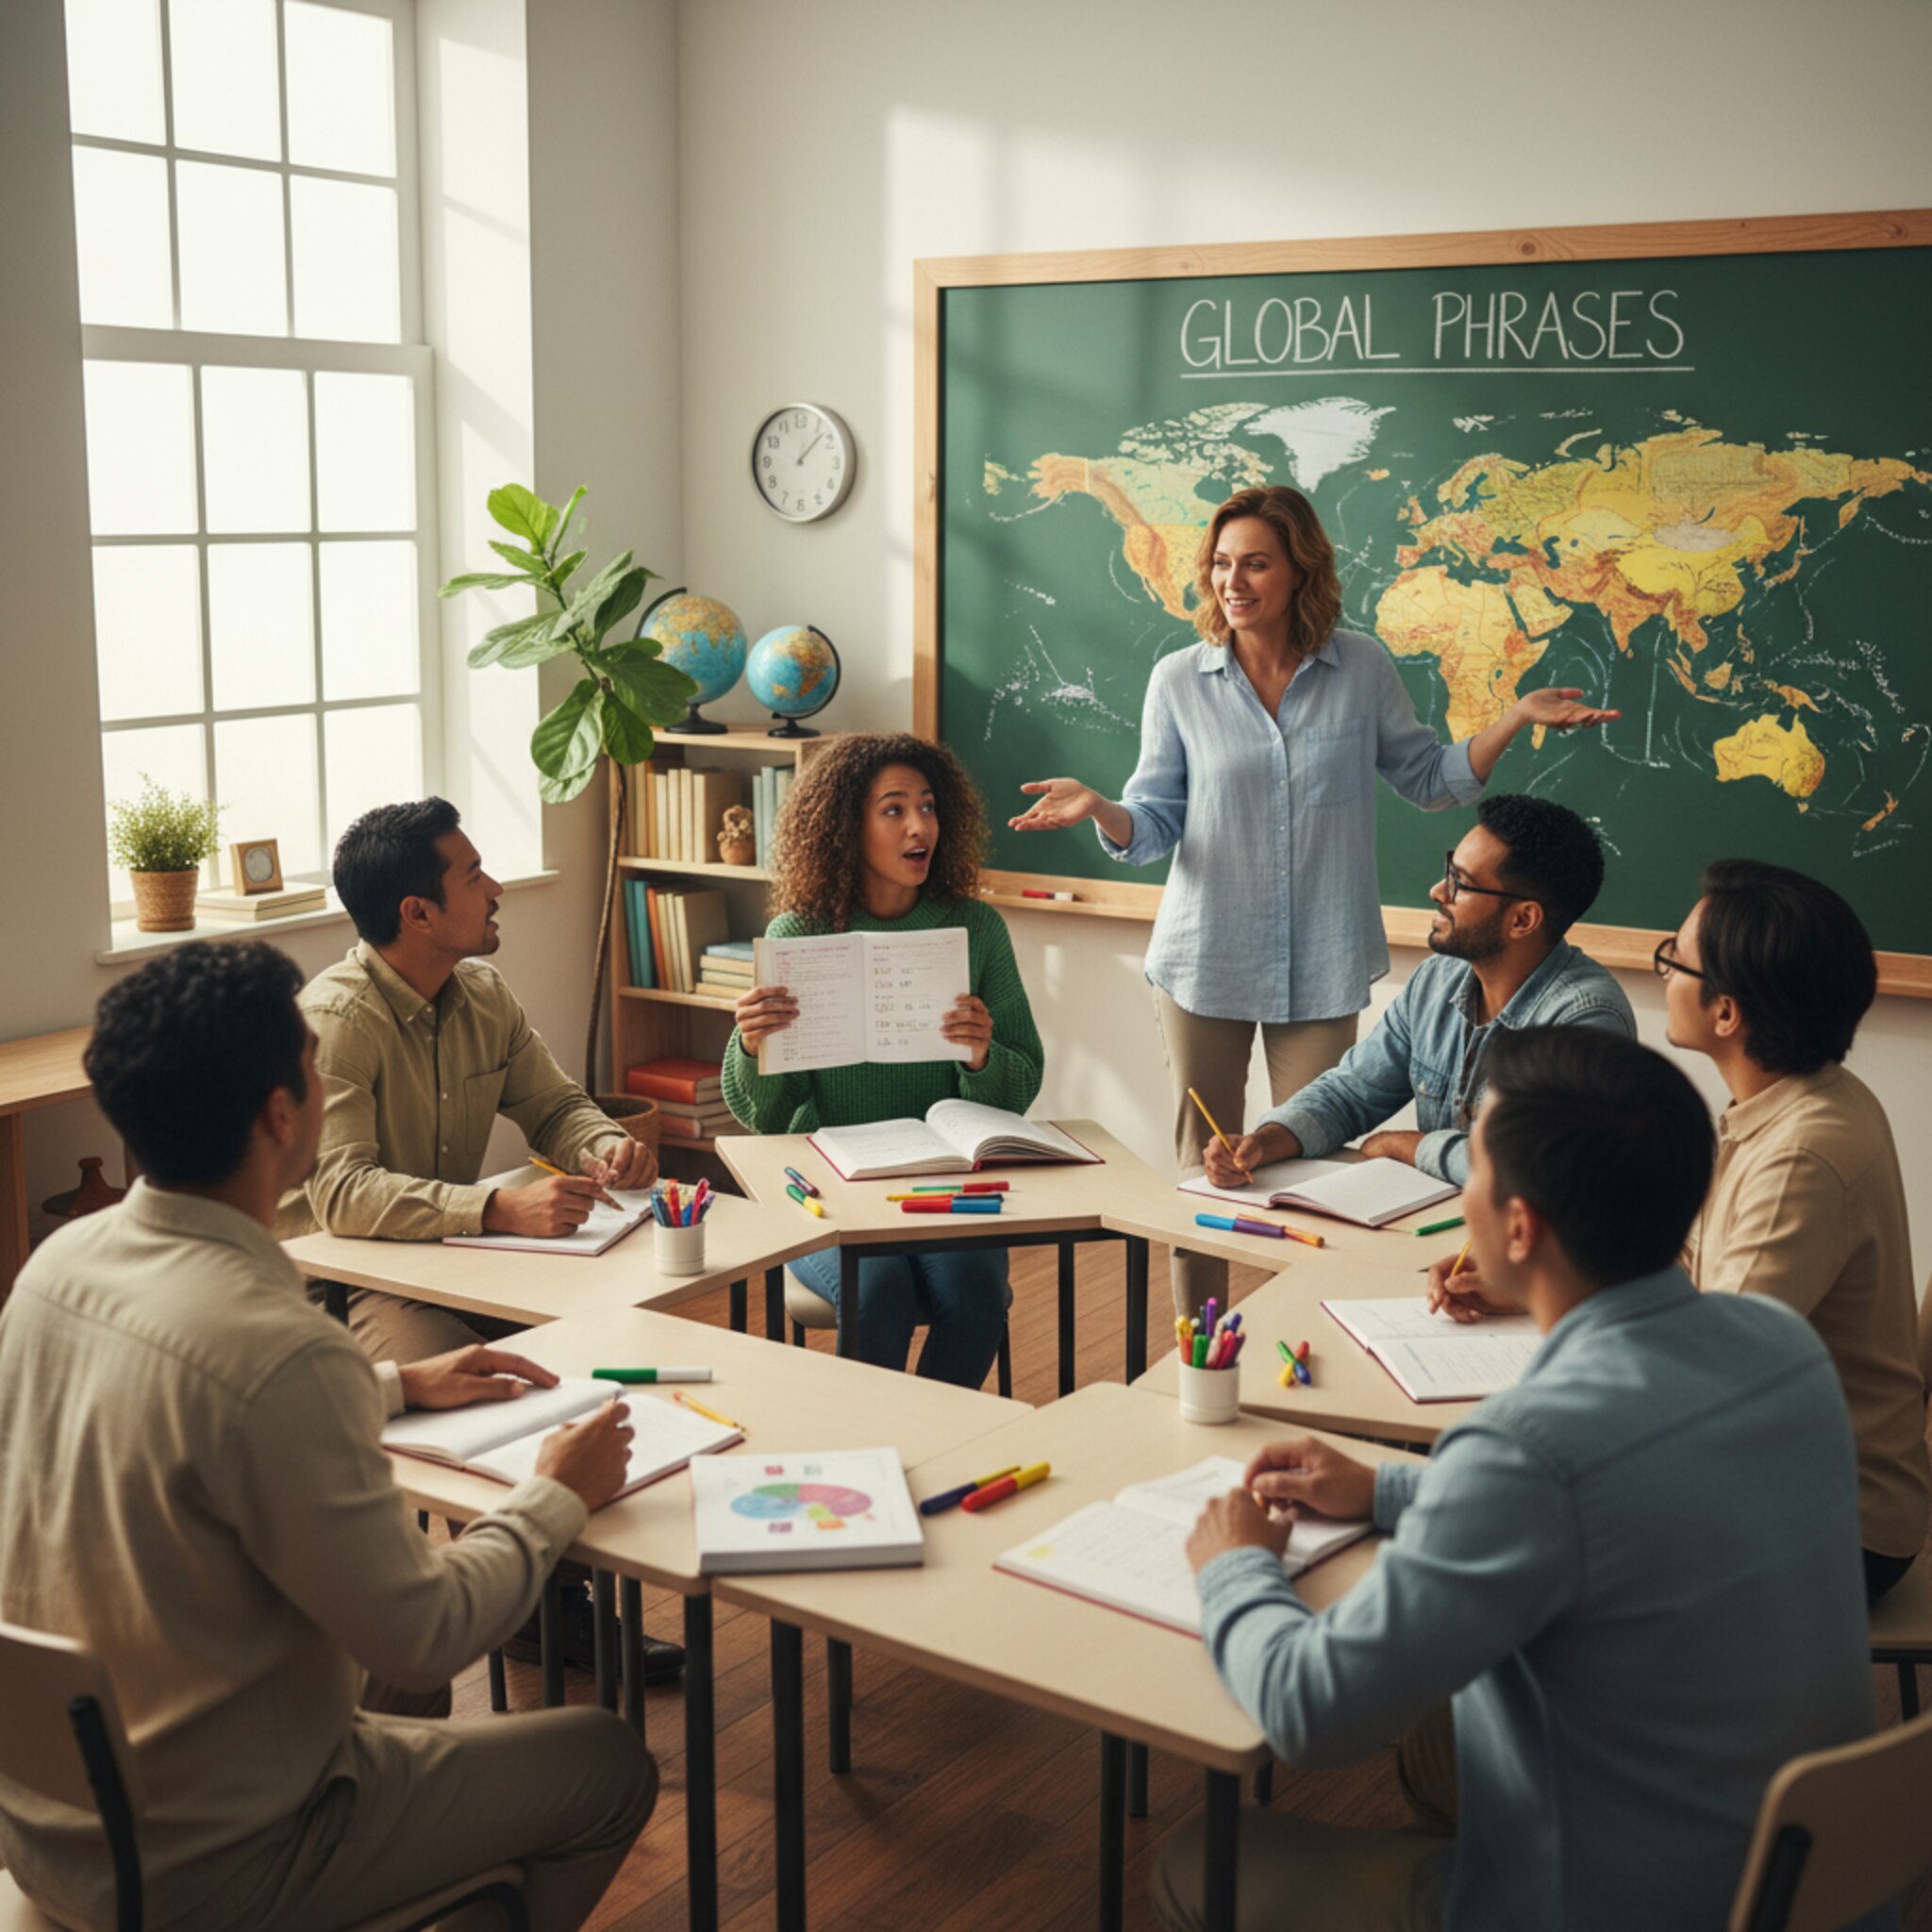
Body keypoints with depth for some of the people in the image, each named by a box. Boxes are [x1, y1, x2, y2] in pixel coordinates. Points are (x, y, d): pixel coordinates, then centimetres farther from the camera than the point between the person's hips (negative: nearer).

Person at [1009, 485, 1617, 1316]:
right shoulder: (1178, 681, -2)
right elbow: (1155, 827, -1)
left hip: (1322, 965, 0)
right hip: (1206, 960, 0)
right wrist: (1098, 808, -22)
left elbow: (1429, 779, 9)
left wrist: (1515, 717, -4)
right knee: (1202, 1166, 8)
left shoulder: (1362, 668, -1)